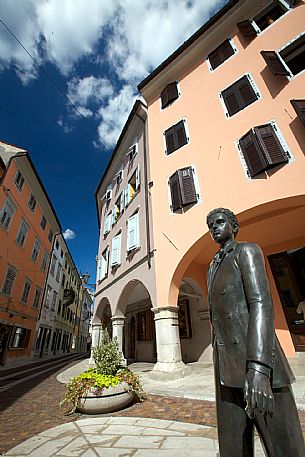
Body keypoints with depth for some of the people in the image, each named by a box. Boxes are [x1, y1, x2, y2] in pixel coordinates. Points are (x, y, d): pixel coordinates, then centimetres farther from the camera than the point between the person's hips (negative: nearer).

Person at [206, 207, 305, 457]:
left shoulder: (248, 250, -4)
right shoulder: (214, 267, 20)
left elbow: (262, 304, -18)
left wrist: (258, 369, -27)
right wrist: (221, 365, 21)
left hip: (257, 361, -7)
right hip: (227, 366, 7)